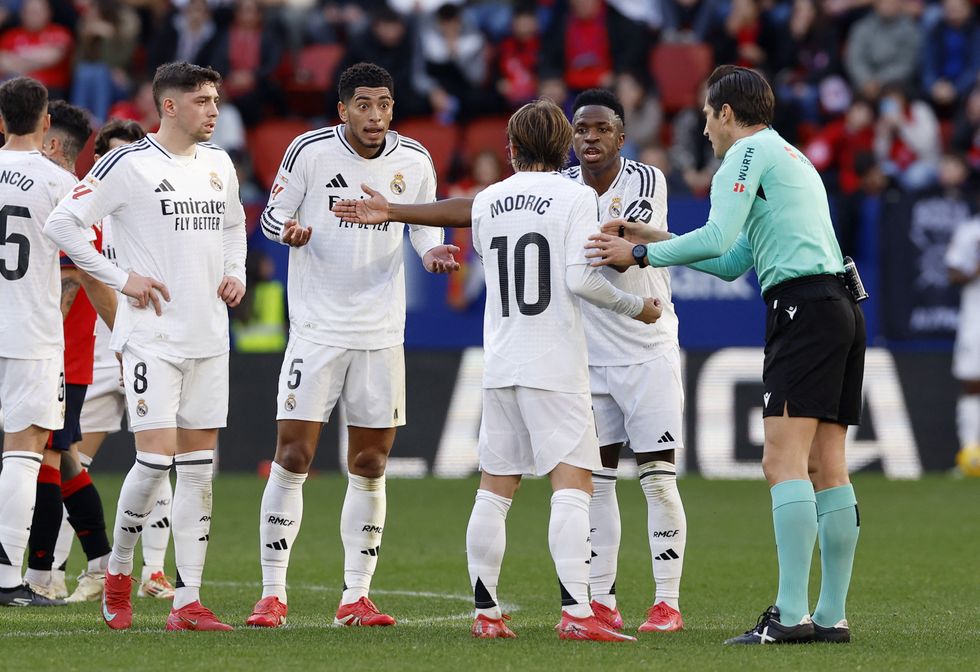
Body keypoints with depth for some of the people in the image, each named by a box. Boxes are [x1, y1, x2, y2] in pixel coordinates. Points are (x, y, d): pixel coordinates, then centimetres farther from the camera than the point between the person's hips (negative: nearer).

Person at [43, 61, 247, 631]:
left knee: (200, 466, 3)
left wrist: (236, 273, 11)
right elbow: (62, 224, -9)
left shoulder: (219, 164, 12)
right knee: (157, 456, -13)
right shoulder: (129, 164, -8)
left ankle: (189, 602, 5)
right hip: (152, 335, -6)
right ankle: (119, 572, 11)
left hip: (208, 335, 6)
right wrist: (122, 278, -11)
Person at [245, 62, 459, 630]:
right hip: (316, 328, -3)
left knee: (370, 466, 5)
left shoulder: (414, 161, 1)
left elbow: (426, 224, 14)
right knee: (292, 458, -7)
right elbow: (273, 214, 0)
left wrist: (432, 252, -7)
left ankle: (356, 597, 12)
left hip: (382, 333, 3)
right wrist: (289, 230, -22)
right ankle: (273, 593, -1)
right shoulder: (310, 150, -7)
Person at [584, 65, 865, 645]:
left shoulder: (748, 152, 0)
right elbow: (732, 262, 33)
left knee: (785, 461, -14)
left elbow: (719, 237, -13)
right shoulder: (793, 159, 29)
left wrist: (642, 255, -3)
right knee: (827, 468, 6)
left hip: (802, 304, -9)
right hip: (841, 307, 9)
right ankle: (832, 616, 4)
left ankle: (791, 615, -22)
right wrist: (657, 240, 32)